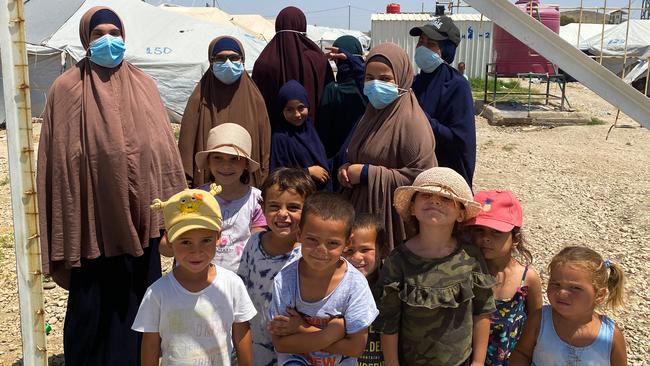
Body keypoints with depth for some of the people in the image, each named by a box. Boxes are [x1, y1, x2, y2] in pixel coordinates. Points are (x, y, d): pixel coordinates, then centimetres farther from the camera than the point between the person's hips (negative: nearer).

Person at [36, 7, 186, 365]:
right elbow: (57, 159, -4)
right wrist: (60, 230, -6)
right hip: (92, 221, -3)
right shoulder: (67, 88, -3)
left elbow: (164, 148, 7)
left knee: (139, 301, 13)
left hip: (140, 218, 3)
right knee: (92, 306, 8)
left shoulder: (143, 85, 6)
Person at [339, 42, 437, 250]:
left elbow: (421, 178, -21)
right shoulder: (373, 112, 9)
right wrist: (348, 169, -1)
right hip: (363, 211, 8)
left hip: (393, 219, -7)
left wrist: (367, 174, -19)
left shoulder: (411, 121, -16)